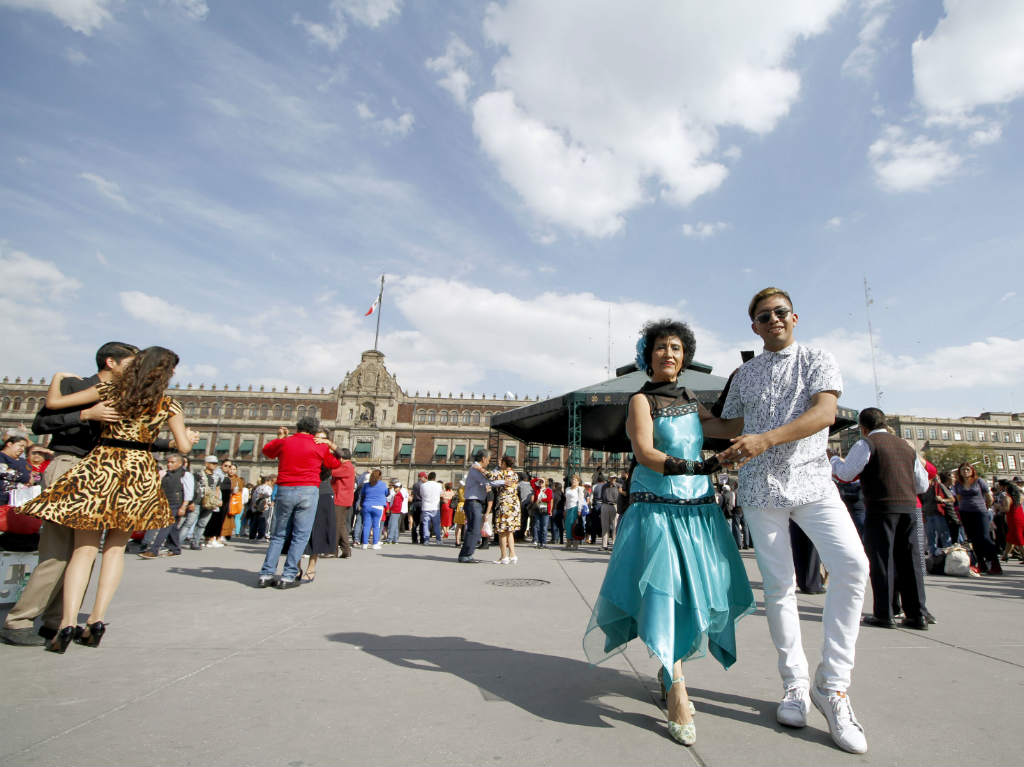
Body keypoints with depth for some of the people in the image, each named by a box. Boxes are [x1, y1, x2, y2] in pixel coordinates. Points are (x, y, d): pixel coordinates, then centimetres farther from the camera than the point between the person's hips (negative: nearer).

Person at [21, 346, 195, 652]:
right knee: (115, 547, 12)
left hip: (101, 466, 0)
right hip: (141, 471, 0)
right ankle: (97, 620, 7)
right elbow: (183, 446, -1)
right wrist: (189, 437, 22)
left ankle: (68, 623, -8)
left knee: (84, 549, 4)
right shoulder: (168, 405, 1)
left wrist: (57, 377, 23)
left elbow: (53, 402, 5)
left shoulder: (109, 389, 3)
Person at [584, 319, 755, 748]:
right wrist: (692, 467, -31)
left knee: (702, 592, 6)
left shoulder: (691, 401, 13)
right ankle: (677, 696, 2)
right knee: (664, 593, -11)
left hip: (698, 509, 6)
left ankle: (669, 667, 29)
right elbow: (644, 453, -18)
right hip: (657, 508, -6)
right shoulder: (641, 400, -5)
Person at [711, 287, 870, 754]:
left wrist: (765, 439, -25)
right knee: (778, 585, 3)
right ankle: (795, 685, 19)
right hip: (761, 488, 2)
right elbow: (731, 425, 23)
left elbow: (824, 413, -13)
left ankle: (831, 684, -4)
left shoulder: (818, 361, 5)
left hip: (812, 481, -1)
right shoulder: (745, 374, 13)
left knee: (852, 565, -19)